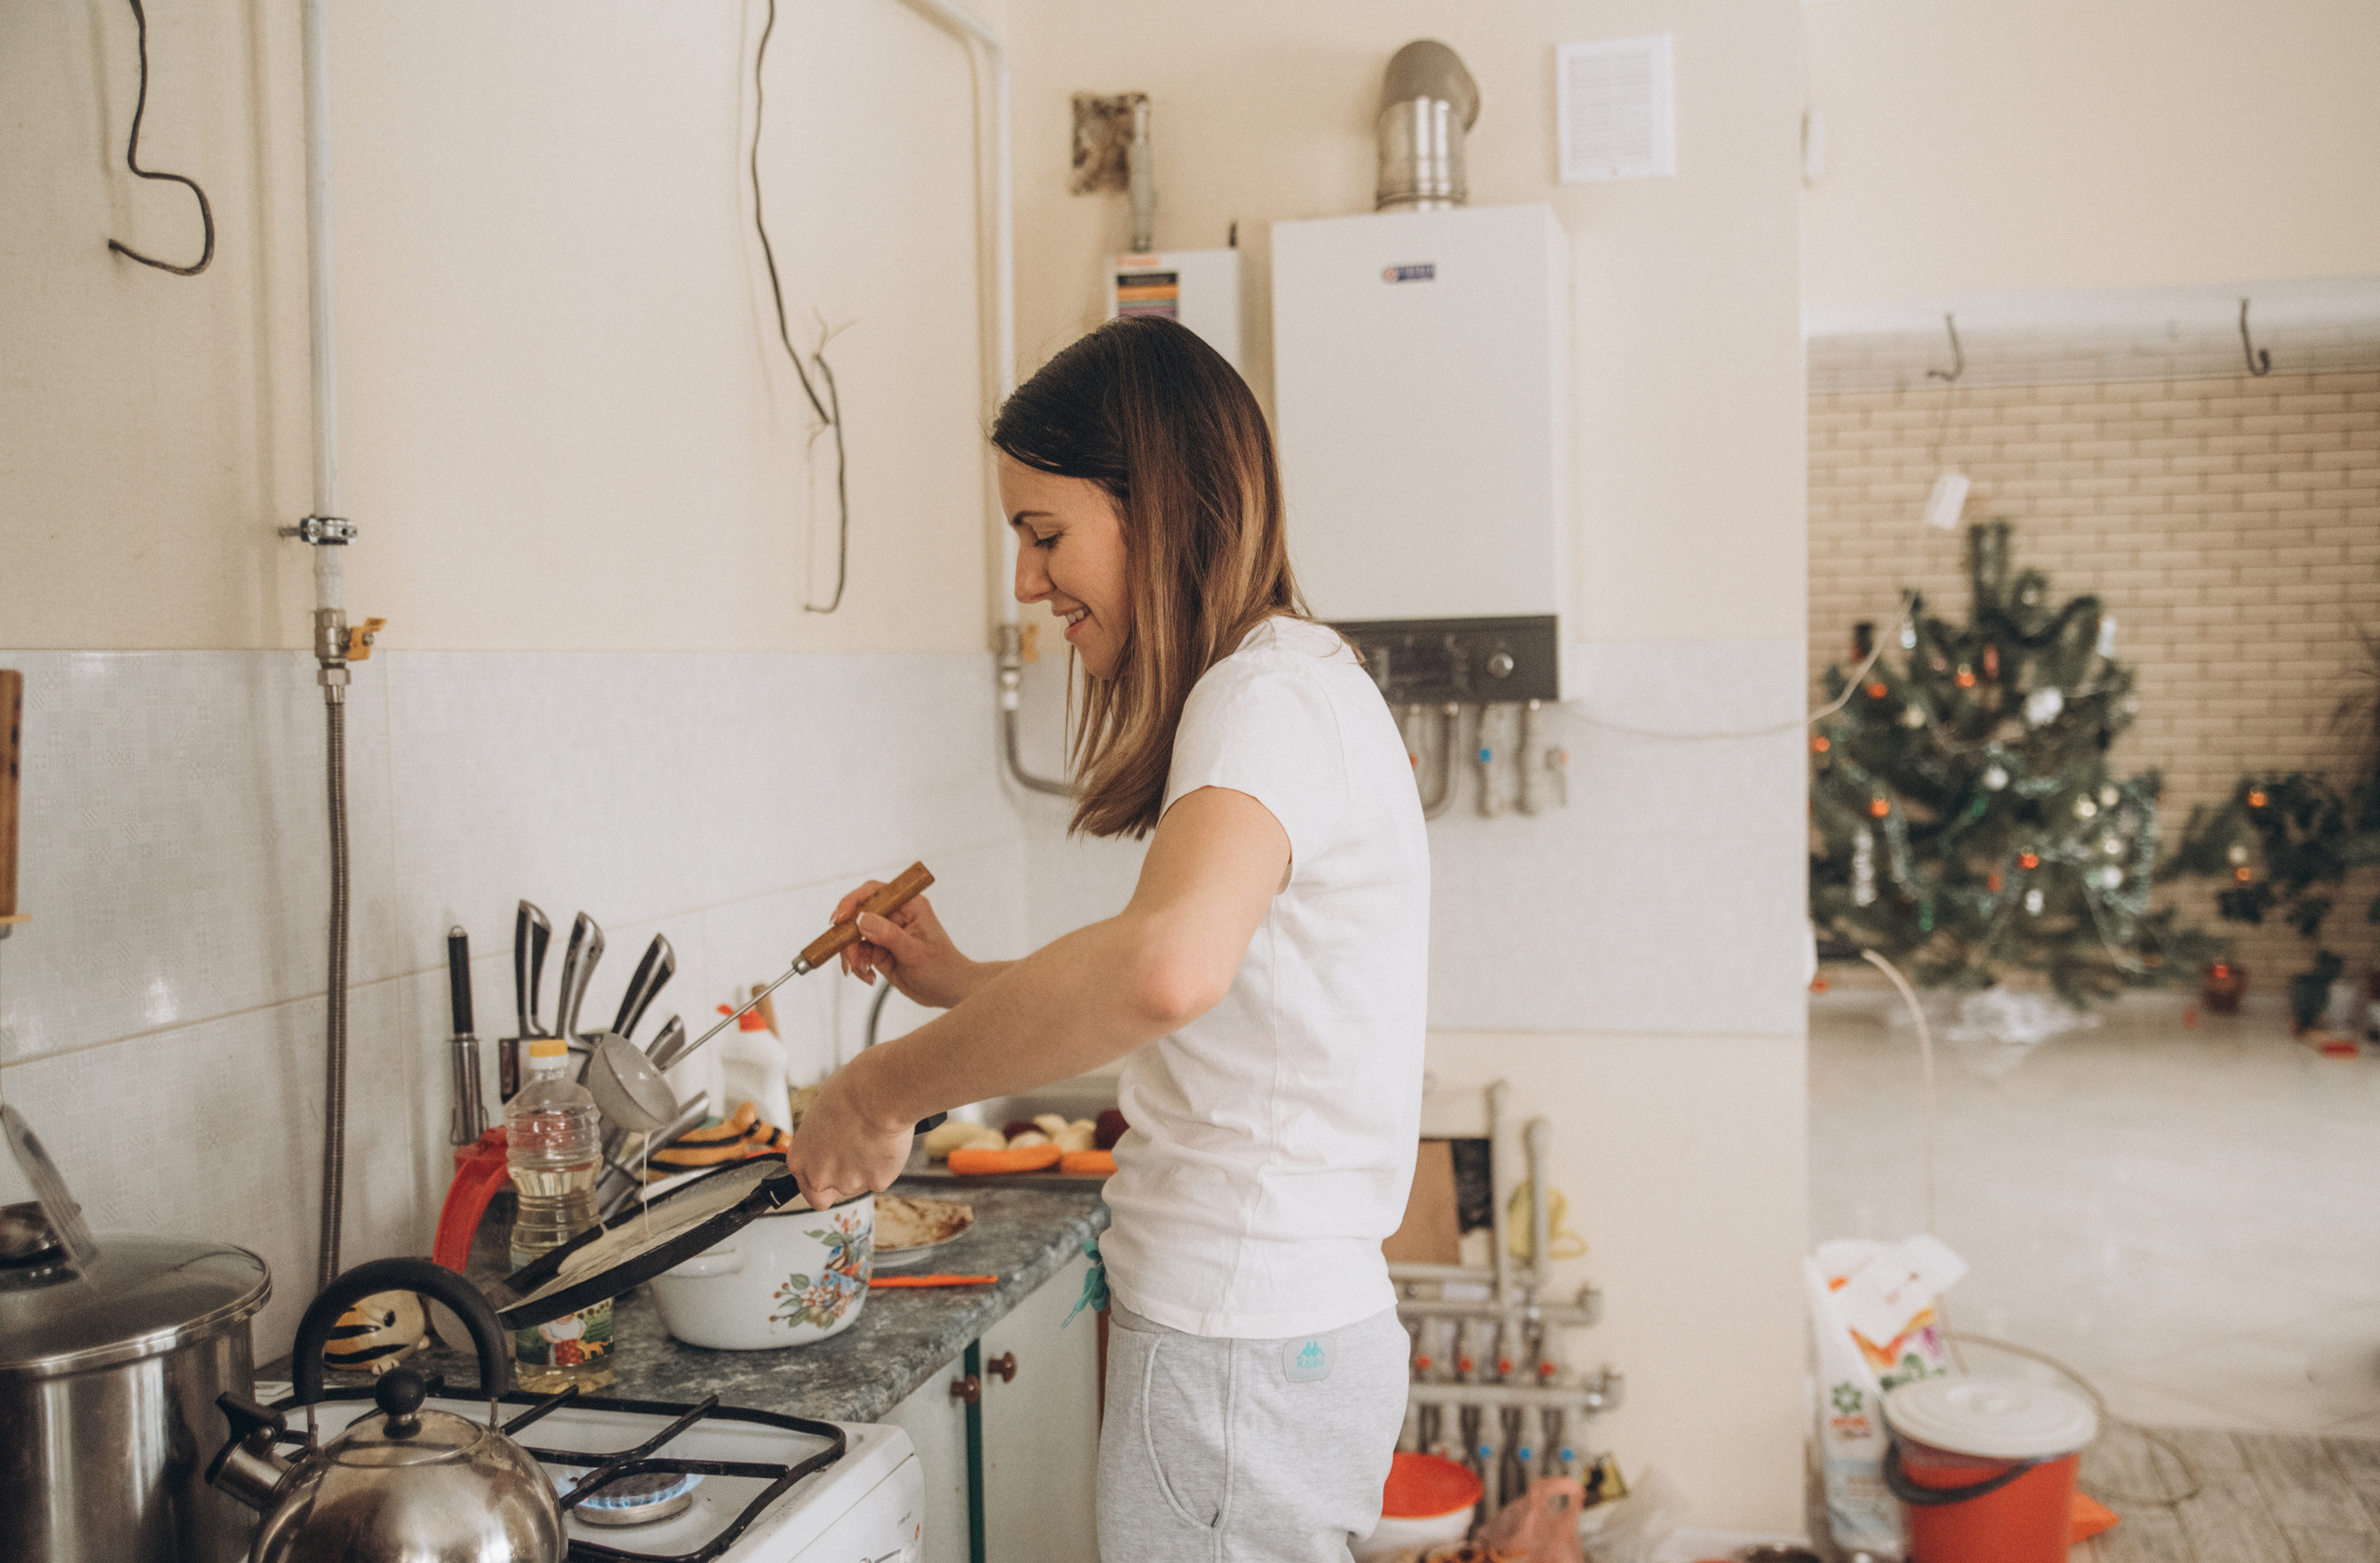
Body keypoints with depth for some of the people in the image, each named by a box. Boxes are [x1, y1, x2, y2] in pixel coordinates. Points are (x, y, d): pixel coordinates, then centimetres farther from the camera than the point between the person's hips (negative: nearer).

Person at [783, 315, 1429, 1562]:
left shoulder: (1270, 696, -18)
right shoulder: (1298, 686, 13)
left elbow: (1167, 967, -40)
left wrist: (884, 1088, -27)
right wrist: (962, 982, 9)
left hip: (1239, 1355, -9)